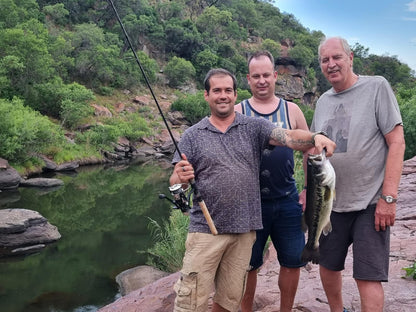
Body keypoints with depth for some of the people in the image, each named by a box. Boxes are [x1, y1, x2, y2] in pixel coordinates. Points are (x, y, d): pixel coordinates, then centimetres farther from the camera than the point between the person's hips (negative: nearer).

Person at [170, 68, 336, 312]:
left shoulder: (254, 127, 5)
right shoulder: (192, 136, 3)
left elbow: (289, 137, -11)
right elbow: (175, 182, 2)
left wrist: (315, 137, -31)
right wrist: (181, 178, -22)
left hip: (244, 230, 2)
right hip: (205, 230, -1)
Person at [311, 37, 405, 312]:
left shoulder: (377, 87, -6)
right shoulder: (323, 101, 10)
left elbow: (397, 142, -11)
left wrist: (388, 197, -16)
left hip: (370, 203, -5)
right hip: (329, 203, 6)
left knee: (367, 277, -4)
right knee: (328, 266, 16)